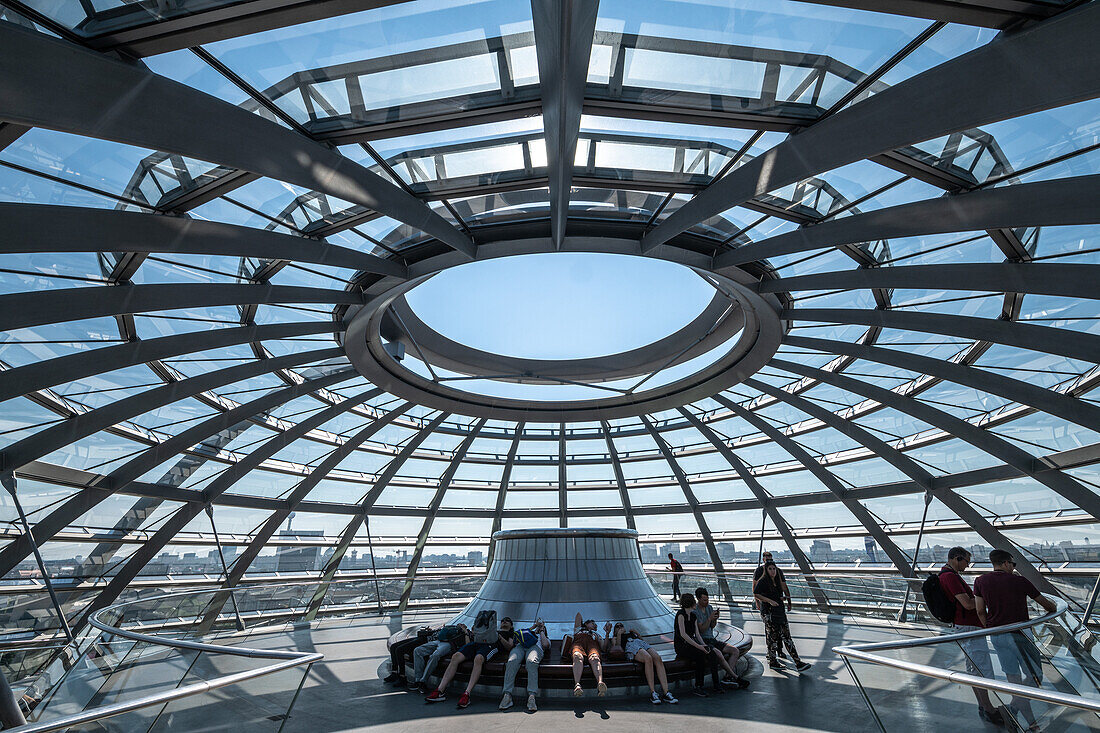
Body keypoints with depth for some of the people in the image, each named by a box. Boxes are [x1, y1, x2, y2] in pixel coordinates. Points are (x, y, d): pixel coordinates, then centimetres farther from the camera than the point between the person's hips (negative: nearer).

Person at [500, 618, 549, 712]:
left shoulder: (546, 639, 37)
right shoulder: (527, 633, 44)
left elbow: (545, 645, 10)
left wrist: (541, 631, 27)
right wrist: (533, 627, 23)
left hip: (535, 647, -2)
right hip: (519, 646, 2)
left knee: (531, 662, -40)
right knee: (512, 662, -35)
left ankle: (531, 695, -46)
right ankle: (507, 694, -38)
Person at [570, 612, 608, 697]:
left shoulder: (596, 634, 44)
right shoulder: (579, 629, 45)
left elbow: (603, 647, 25)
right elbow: (578, 615, 38)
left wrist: (607, 633, 16)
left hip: (592, 643, 1)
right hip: (579, 641, 0)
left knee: (595, 658, -40)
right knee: (578, 657, -41)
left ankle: (600, 683, -69)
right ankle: (577, 685, -64)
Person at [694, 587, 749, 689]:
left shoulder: (709, 607, 11)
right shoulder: (694, 611, -13)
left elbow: (712, 626, 14)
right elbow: (702, 629, -16)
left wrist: (715, 619, -7)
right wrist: (709, 618, -27)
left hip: (712, 639, 8)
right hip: (702, 641, -8)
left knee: (735, 651, -7)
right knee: (718, 654, -32)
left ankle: (727, 677, -12)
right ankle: (736, 677, -16)